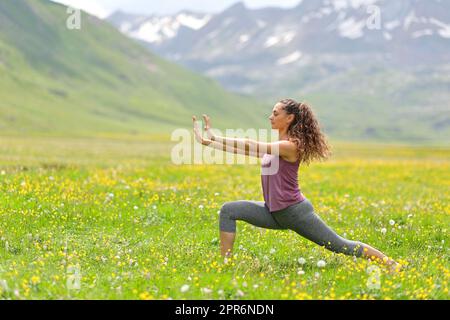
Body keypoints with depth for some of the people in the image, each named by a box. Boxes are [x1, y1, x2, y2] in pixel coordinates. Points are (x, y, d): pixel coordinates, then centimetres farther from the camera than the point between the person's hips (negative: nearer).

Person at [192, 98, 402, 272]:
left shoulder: (290, 146, -18)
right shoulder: (277, 145, 11)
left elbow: (251, 147, -25)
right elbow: (248, 149, 6)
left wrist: (212, 139, -24)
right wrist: (211, 139, 0)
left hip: (295, 211, -9)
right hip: (275, 213, 9)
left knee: (340, 246, -1)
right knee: (228, 211, -4)